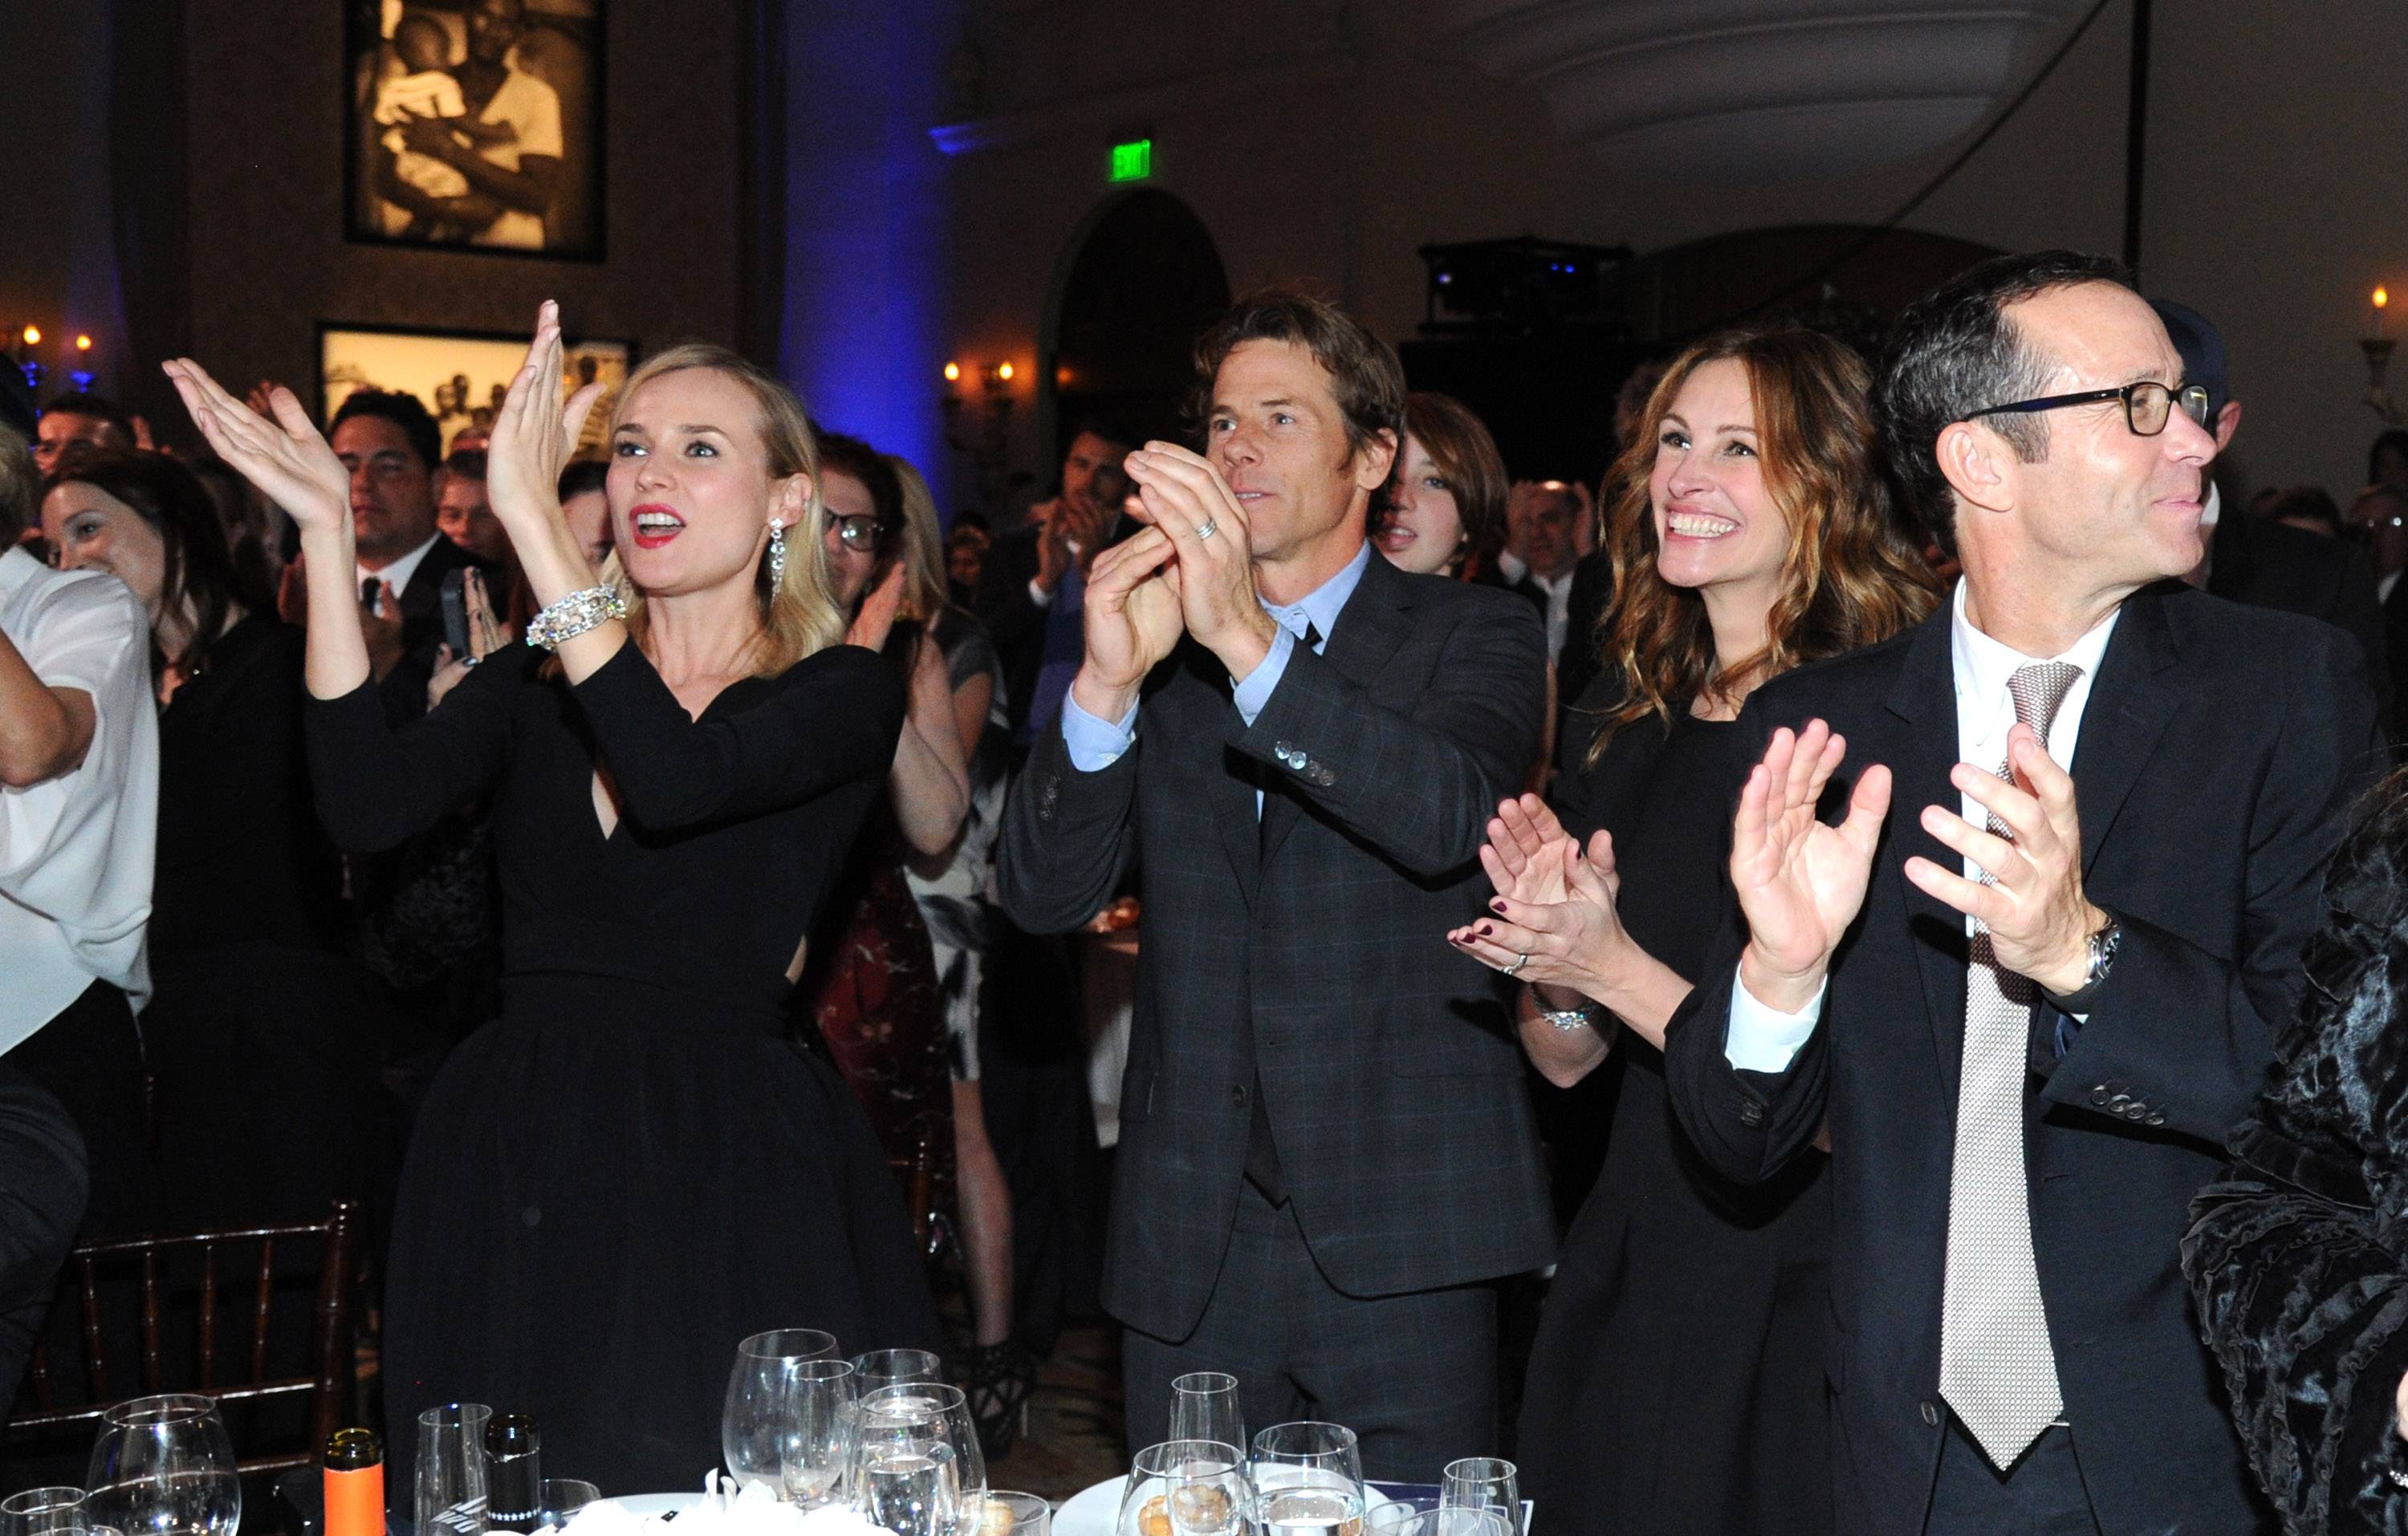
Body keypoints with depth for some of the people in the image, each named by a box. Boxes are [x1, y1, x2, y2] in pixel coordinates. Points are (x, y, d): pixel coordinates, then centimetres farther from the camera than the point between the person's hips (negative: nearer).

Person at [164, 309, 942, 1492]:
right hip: (517, 1160, 4)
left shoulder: (842, 694, -2)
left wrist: (534, 524, -25)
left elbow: (678, 782, -23)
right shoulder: (535, 682, 10)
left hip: (730, 1166, -3)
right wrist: (326, 529, -11)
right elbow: (369, 805, -8)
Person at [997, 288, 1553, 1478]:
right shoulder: (1155, 639, 11)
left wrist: (1248, 640, -28)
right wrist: (1106, 681, -16)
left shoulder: (1472, 635, 3)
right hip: (1190, 1242, 3)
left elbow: (1446, 821, -19)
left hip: (1401, 1244, -3)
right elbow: (1043, 897, 0)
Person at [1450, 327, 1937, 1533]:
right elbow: (1564, 1061, 8)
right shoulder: (1625, 712, 4)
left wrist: (1616, 968, -22)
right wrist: (1555, 969, -12)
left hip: (1797, 1316, -6)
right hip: (1622, 1283, 6)